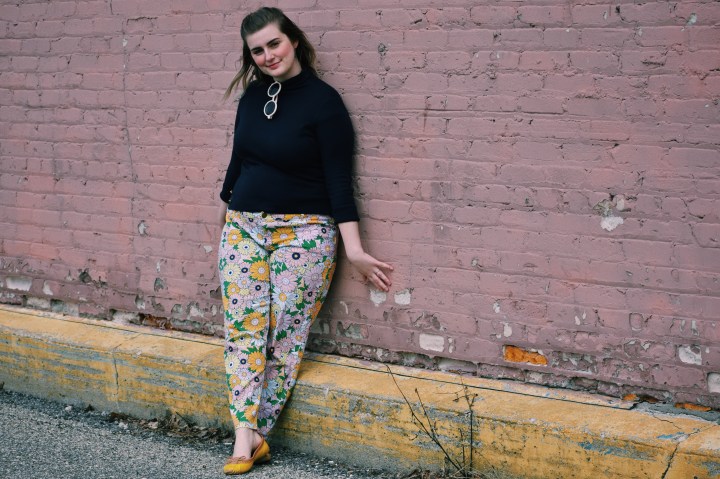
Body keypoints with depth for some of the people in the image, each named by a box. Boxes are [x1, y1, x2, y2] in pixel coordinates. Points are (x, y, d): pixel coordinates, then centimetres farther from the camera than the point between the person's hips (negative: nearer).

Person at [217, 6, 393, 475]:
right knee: (242, 329, -4)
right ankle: (248, 436, -5)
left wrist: (355, 250, -15)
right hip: (243, 226, 5)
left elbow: (339, 180, -11)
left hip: (302, 234, -5)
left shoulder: (323, 101, -9)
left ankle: (255, 434, 5)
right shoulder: (253, 95, 9)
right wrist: (227, 209, 24)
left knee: (285, 335, -4)